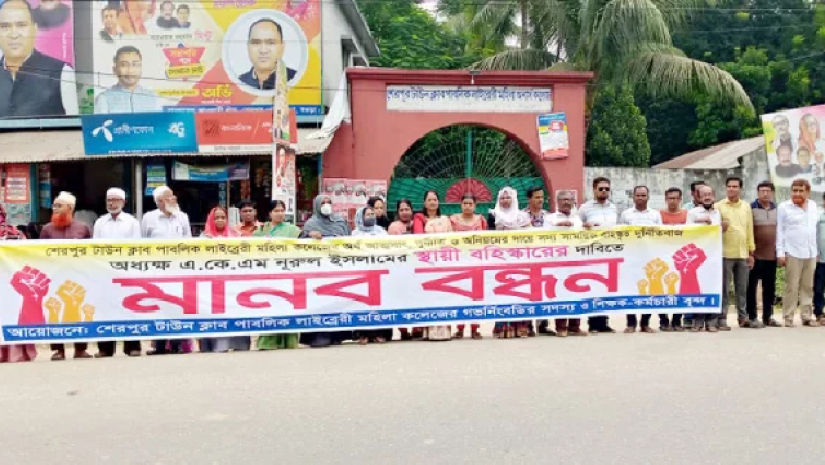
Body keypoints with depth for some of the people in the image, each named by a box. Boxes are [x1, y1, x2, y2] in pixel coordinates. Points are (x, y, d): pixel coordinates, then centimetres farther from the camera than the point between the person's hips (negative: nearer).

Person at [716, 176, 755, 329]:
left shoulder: (746, 206, 13)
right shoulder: (719, 206, 1)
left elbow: (750, 230, 14)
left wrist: (751, 252, 12)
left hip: (743, 254, 3)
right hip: (725, 253, -3)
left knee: (742, 288, 9)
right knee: (724, 289, -2)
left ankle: (743, 316, 20)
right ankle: (722, 319, 1)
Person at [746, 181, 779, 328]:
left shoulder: (777, 209, 11)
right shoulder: (751, 209, -5)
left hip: (772, 255, 5)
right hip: (755, 255, -5)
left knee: (770, 287, 10)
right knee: (751, 287, -1)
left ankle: (768, 316, 18)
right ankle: (751, 317, 4)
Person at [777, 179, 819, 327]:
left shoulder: (813, 205, 11)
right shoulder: (784, 207, -2)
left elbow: (815, 225, 15)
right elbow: (780, 231, -4)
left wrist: (816, 249, 10)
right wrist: (780, 253, -9)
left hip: (811, 253, 5)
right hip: (793, 253, -4)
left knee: (808, 287, 8)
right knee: (792, 287, -3)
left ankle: (807, 316, 13)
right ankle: (788, 317, 2)